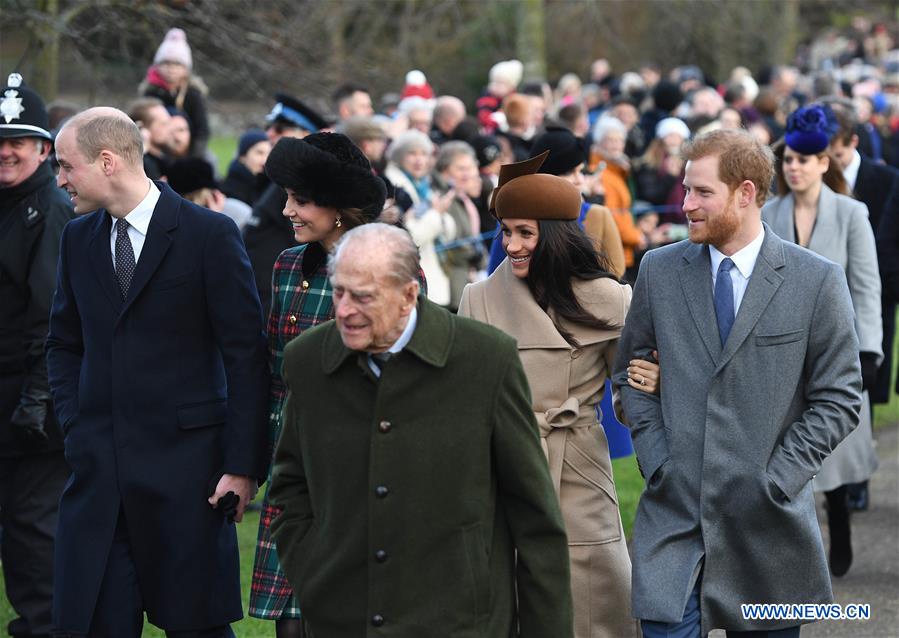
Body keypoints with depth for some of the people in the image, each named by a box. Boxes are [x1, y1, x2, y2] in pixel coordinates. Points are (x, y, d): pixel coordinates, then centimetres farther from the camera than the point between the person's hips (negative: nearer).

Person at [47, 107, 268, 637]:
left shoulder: (210, 234, -7)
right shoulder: (78, 239, 10)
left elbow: (247, 357, -7)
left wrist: (244, 464, -10)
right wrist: (75, 424, 6)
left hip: (185, 464, -5)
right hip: (99, 468, 5)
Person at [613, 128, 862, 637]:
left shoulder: (817, 281, -3)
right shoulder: (660, 270, 6)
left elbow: (840, 398, -1)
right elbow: (629, 369, 14)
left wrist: (777, 479, -9)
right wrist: (655, 456, 0)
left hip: (767, 520, -1)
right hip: (674, 512, 1)